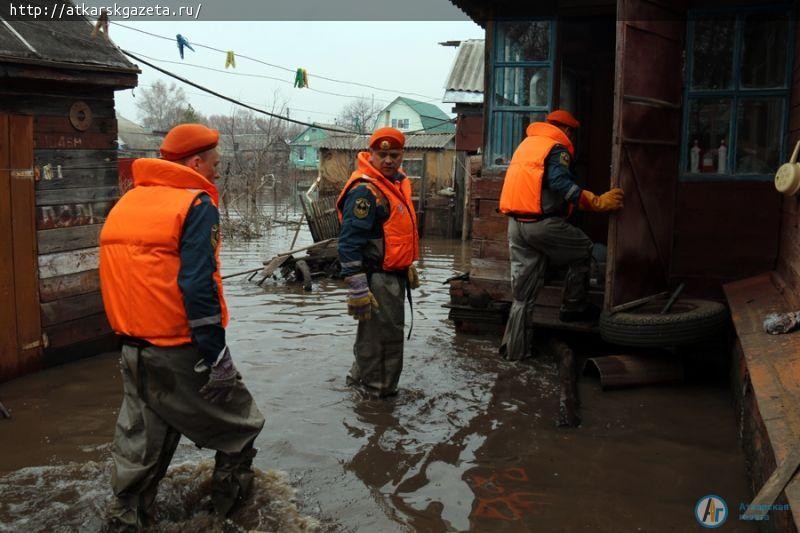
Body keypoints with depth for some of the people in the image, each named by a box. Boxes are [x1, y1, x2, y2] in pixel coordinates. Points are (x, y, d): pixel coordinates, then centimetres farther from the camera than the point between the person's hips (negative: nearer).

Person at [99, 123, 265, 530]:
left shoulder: (126, 203, 12)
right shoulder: (196, 204, -13)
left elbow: (118, 278, 15)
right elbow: (197, 286, -21)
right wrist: (216, 355, -18)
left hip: (134, 348, 7)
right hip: (181, 351, -7)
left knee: (140, 437, 20)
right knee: (237, 423, 14)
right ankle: (230, 495, 26)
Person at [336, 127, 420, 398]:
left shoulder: (398, 182, 11)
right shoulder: (365, 190, -20)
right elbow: (349, 244, -24)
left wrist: (409, 266, 27)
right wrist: (357, 291, -25)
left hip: (394, 274, 10)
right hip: (377, 278, -10)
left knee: (388, 332, 21)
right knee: (383, 334, -1)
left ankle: (361, 377, 38)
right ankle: (377, 389, 15)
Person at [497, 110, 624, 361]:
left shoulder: (527, 143, 20)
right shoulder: (557, 148, -5)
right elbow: (560, 182, -21)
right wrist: (598, 202, -21)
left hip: (515, 223, 8)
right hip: (542, 223, -8)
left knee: (523, 289, 12)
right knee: (583, 250, 17)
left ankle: (514, 348, 13)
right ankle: (573, 307, 19)